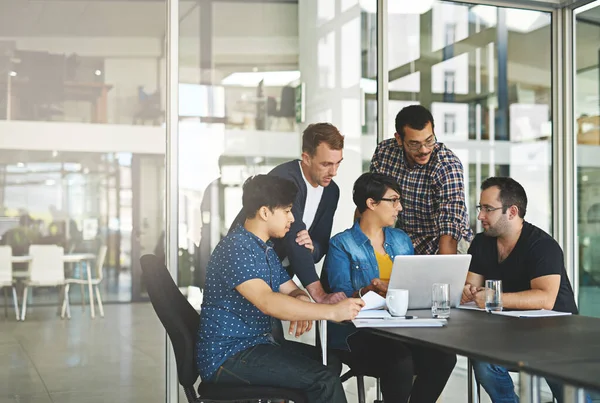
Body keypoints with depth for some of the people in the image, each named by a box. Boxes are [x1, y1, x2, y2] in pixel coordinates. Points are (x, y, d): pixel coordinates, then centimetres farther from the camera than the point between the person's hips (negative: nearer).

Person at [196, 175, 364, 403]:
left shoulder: (266, 249, 15)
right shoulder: (236, 248, -18)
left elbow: (290, 290, 15)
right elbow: (267, 302, -31)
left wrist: (301, 300, -11)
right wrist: (332, 311, -34)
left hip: (255, 343, 11)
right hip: (226, 356, -11)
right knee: (325, 380, -21)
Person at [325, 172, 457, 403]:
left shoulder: (401, 240, 17)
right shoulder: (341, 245, -3)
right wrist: (369, 291, -30)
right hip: (357, 333, -5)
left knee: (443, 356, -23)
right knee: (401, 361, -34)